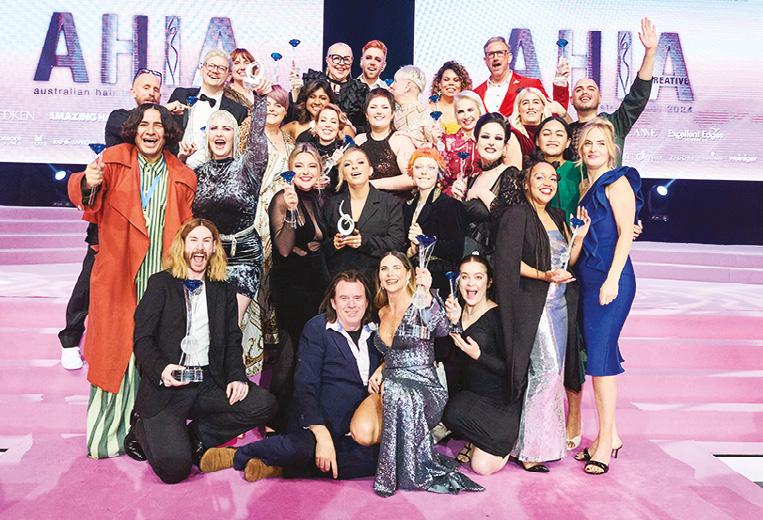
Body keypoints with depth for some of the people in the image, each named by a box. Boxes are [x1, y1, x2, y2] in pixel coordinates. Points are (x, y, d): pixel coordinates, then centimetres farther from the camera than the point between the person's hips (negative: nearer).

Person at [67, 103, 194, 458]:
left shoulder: (182, 176, 11)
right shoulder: (114, 159, 5)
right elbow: (81, 192, -11)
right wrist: (88, 183, -35)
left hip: (162, 282, 2)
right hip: (118, 278, -2)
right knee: (114, 352, 0)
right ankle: (106, 434, 11)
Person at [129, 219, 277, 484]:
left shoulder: (224, 291, 17)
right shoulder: (160, 284, 6)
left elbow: (233, 342, 13)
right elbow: (142, 339, -1)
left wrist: (236, 377, -6)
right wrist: (161, 369, -20)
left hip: (209, 383, 4)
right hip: (168, 385, -4)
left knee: (264, 404, -22)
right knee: (174, 466, -23)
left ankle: (192, 437, -2)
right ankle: (145, 430, 13)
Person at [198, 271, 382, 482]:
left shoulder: (375, 332, 11)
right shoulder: (317, 328, -2)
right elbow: (305, 386, -9)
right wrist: (322, 436, -21)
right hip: (317, 423, -4)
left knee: (374, 461, -29)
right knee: (305, 447, -38)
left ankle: (280, 467, -18)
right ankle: (238, 456, -9)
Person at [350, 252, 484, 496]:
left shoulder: (419, 308, -6)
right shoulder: (382, 313, 13)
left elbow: (441, 329, -28)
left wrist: (427, 296, -42)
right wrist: (379, 371, 4)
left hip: (422, 386, -4)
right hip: (389, 386, 4)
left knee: (396, 393, -40)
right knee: (362, 431, -28)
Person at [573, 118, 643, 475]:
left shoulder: (617, 182, -5)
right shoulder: (586, 186, 18)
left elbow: (626, 234, -12)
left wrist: (612, 280, -18)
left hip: (610, 278, -8)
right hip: (588, 278, 8)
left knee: (600, 355, -8)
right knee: (599, 354, 9)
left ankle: (606, 441, 1)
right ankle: (609, 435, 18)